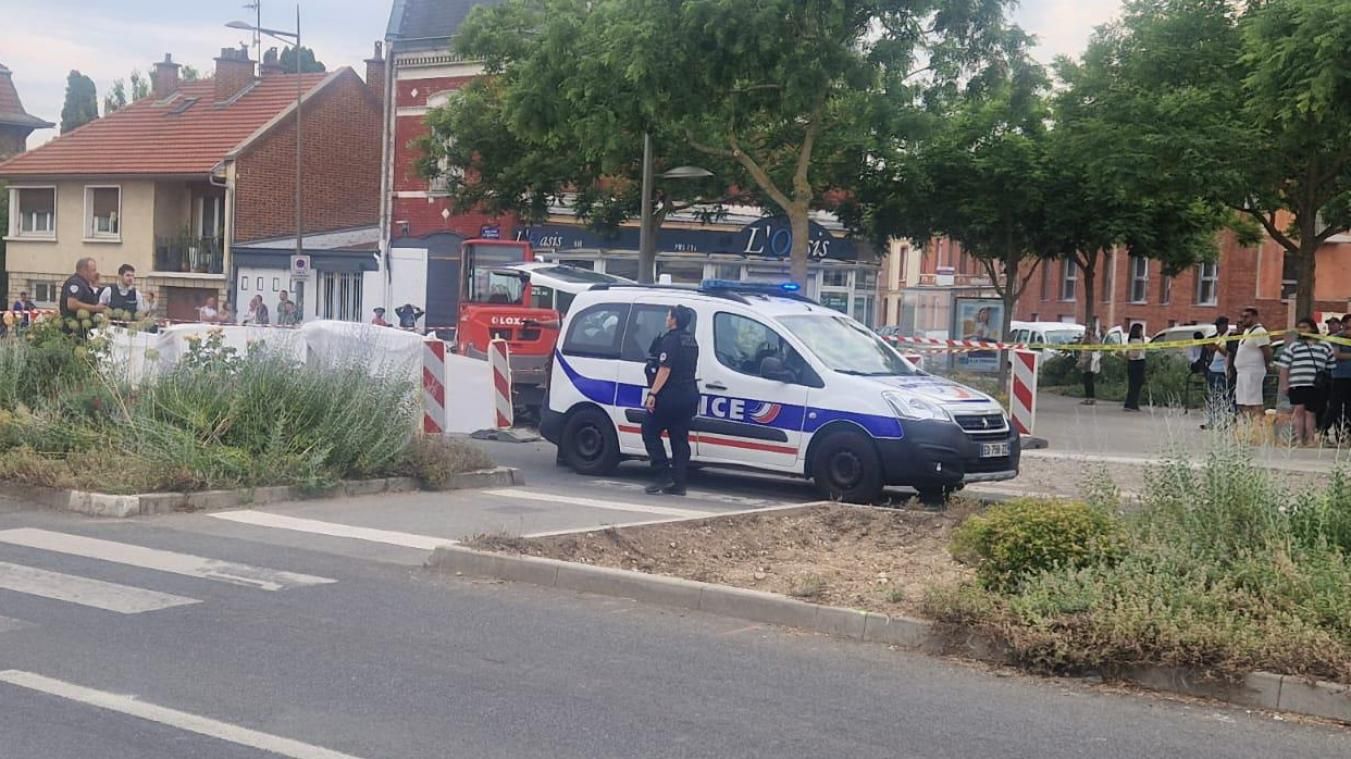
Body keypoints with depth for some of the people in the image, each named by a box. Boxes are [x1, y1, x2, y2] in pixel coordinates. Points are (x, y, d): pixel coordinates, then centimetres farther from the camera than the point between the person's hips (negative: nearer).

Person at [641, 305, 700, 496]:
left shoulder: (671, 339, -11)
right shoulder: (691, 341, 16)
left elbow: (665, 369, -18)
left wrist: (652, 393, -19)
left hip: (671, 395, -8)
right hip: (689, 395, 8)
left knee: (650, 431, 2)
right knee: (680, 439, 9)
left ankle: (663, 475, -6)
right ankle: (678, 484, 7)